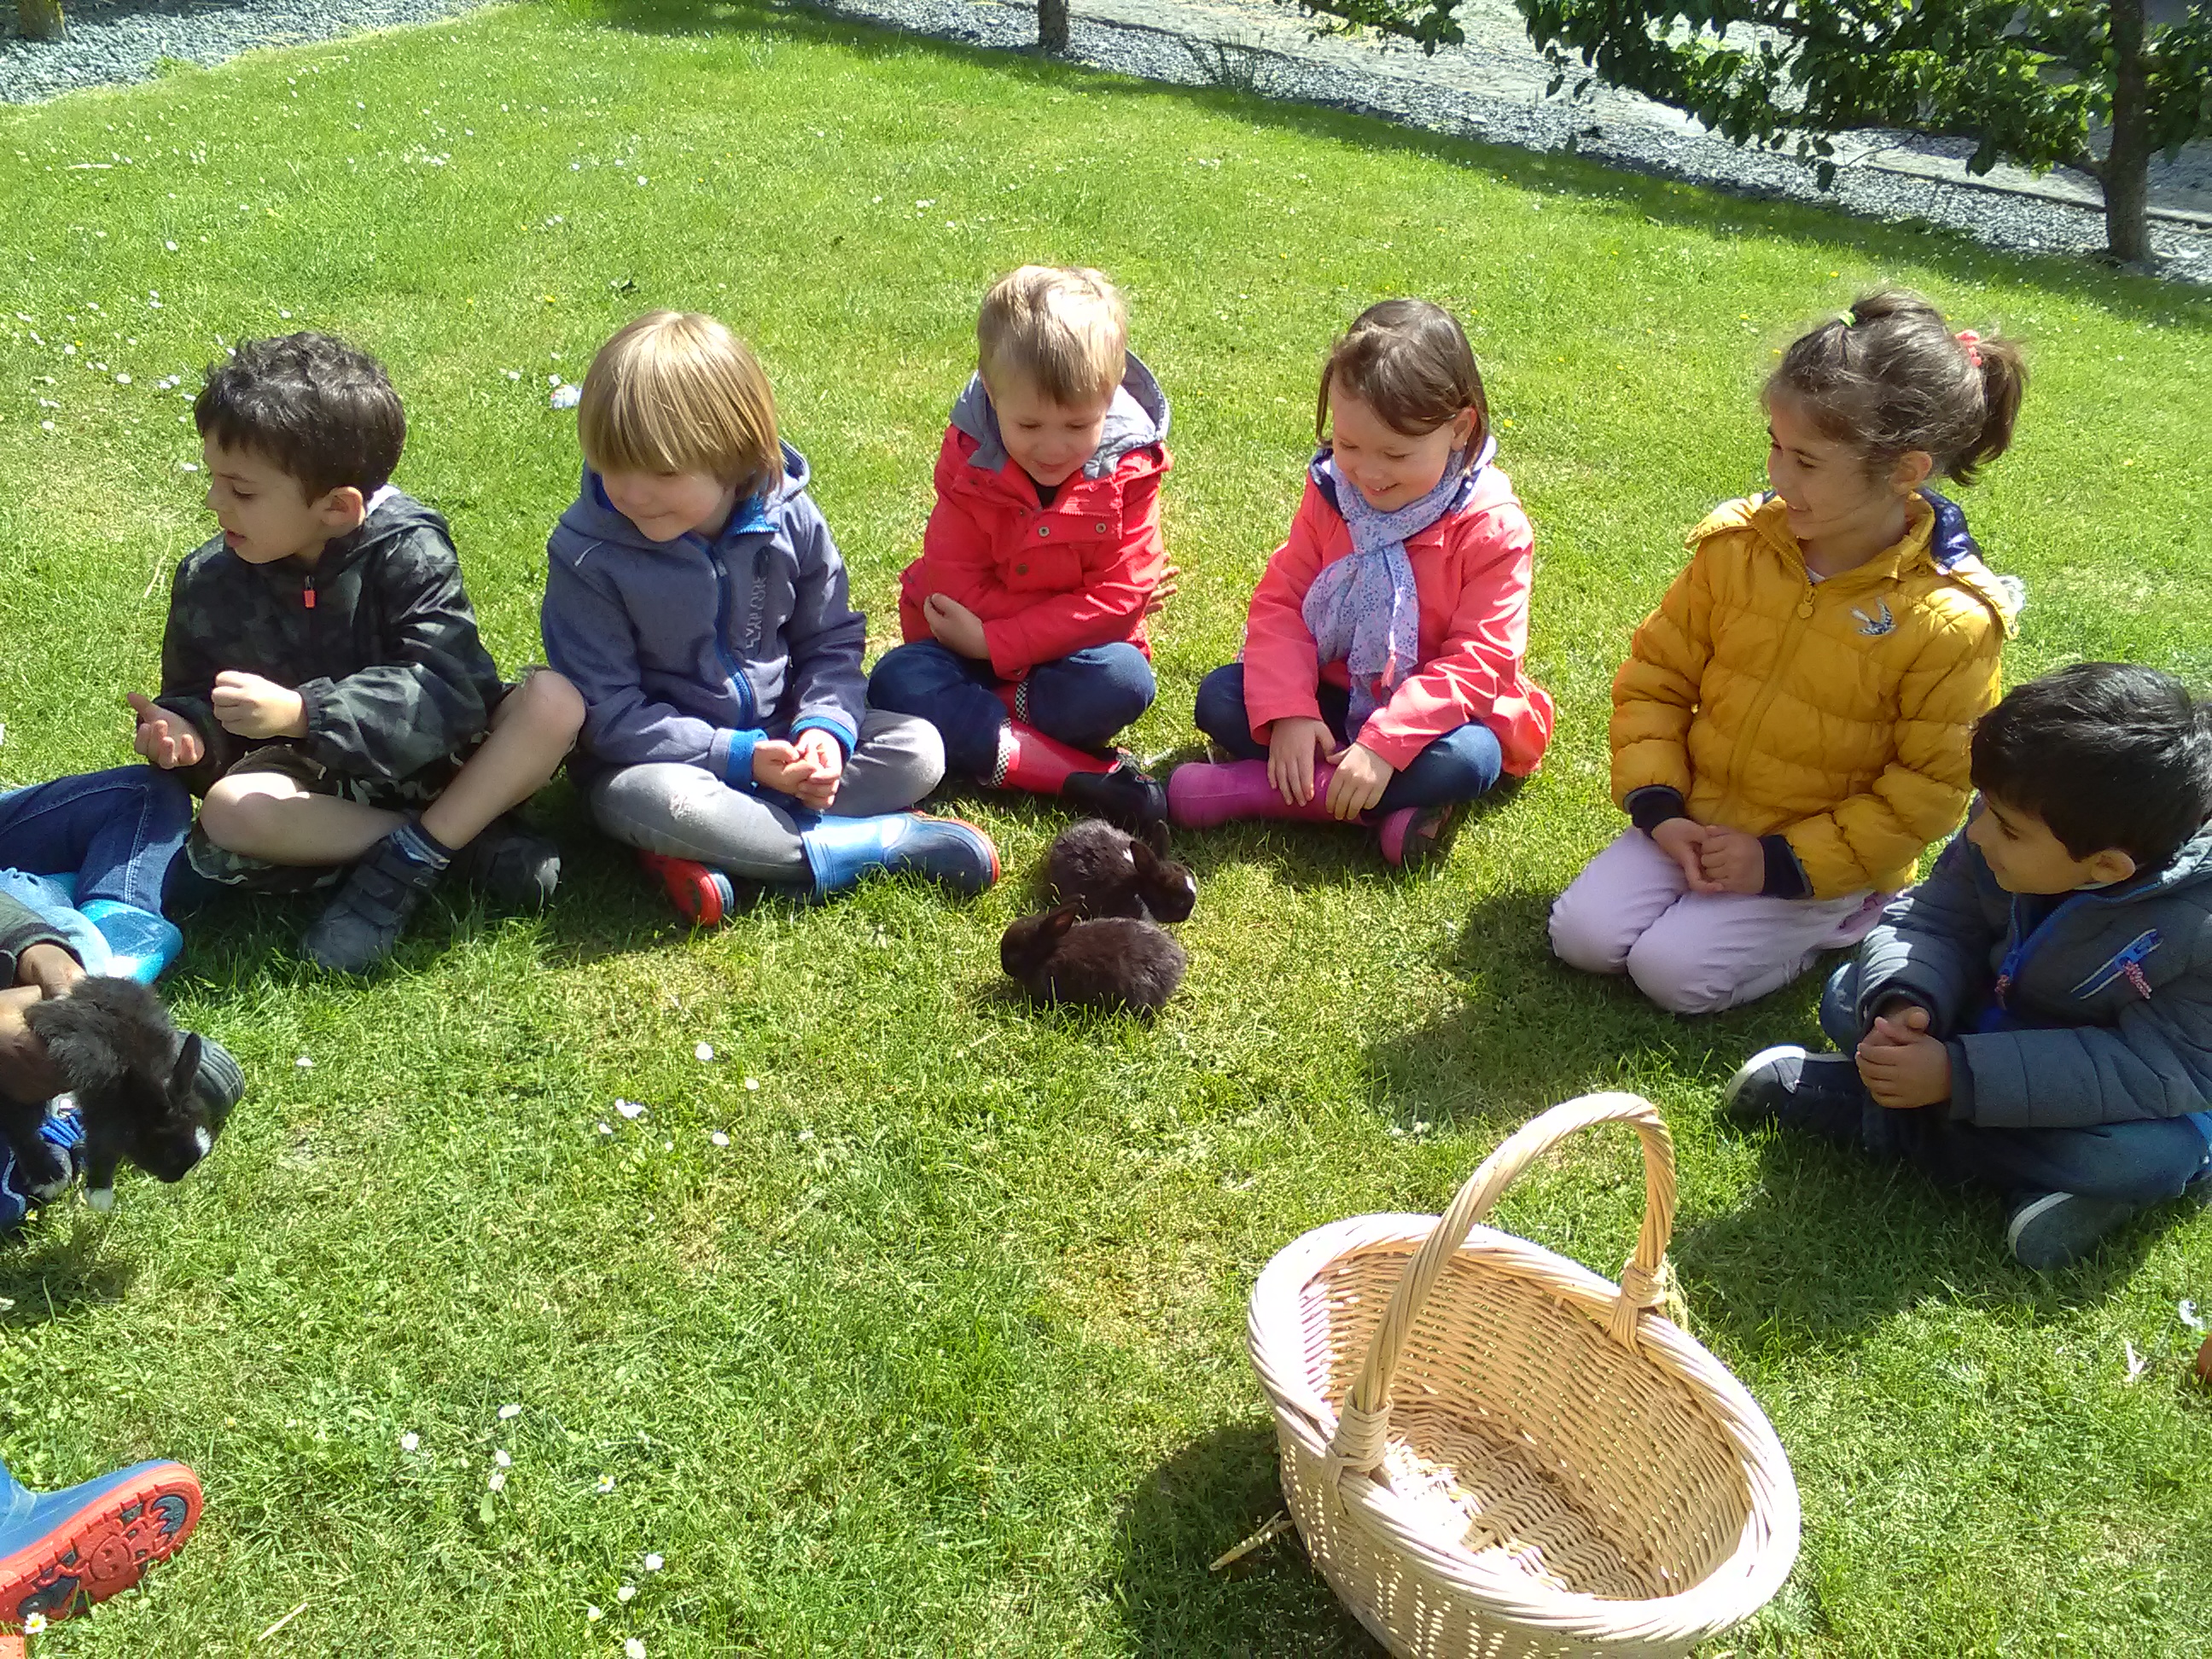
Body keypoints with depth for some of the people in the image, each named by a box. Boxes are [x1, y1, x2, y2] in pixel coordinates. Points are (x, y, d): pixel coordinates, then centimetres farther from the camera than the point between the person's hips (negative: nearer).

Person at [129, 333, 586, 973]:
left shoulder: (408, 552, -16)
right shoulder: (210, 582, -4)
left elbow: (451, 692, -26)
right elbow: (196, 699, 7)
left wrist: (301, 712, -34)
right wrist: (187, 731, -18)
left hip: (435, 762, -2)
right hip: (318, 783, 2)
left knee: (555, 699, -28)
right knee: (231, 809, -32)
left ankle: (410, 860, -24)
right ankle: (471, 841, -21)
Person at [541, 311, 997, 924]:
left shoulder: (789, 520, -8)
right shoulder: (588, 556, -16)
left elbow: (832, 642, 2)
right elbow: (606, 710, -16)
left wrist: (826, 727, -19)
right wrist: (736, 757, -24)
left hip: (779, 741, 4)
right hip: (656, 758, -4)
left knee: (917, 747, -16)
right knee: (659, 802, -38)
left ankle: (711, 856, -25)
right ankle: (882, 841, -24)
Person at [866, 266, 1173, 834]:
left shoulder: (1128, 467, -11)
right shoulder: (967, 458, -10)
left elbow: (1120, 595, -16)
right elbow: (953, 583, -15)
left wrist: (993, 641, -23)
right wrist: (1085, 612, -20)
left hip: (1075, 652, -1)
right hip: (971, 645, 1)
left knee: (1124, 679, -33)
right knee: (896, 681, -29)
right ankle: (1082, 773, -36)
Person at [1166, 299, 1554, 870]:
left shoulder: (1492, 527, -18)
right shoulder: (1330, 492, -4)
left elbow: (1478, 660, -22)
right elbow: (1281, 601, -7)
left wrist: (1384, 744, -32)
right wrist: (1288, 711, -23)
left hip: (1430, 712, -4)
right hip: (1333, 696, 4)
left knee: (1467, 759, -36)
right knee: (1219, 696, -16)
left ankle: (1254, 789, -30)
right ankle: (1389, 809, -26)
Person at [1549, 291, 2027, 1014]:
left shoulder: (1949, 621, -19)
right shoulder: (1736, 546, -7)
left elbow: (1928, 791, -14)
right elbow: (1656, 677, 2)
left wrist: (1783, 863, -18)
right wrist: (1658, 808, -9)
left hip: (1824, 858, -4)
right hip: (1698, 823, 4)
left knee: (1674, 969, -18)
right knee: (1582, 934, -10)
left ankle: (1841, 924, 7)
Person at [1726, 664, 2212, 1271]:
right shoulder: (2017, 828, -20)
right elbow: (1933, 921, -10)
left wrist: (1957, 1076, -41)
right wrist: (1902, 1002, -35)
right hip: (2001, 1016, 5)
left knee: (2150, 1154, -38)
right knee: (1848, 999, -8)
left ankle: (1853, 1106, -25)